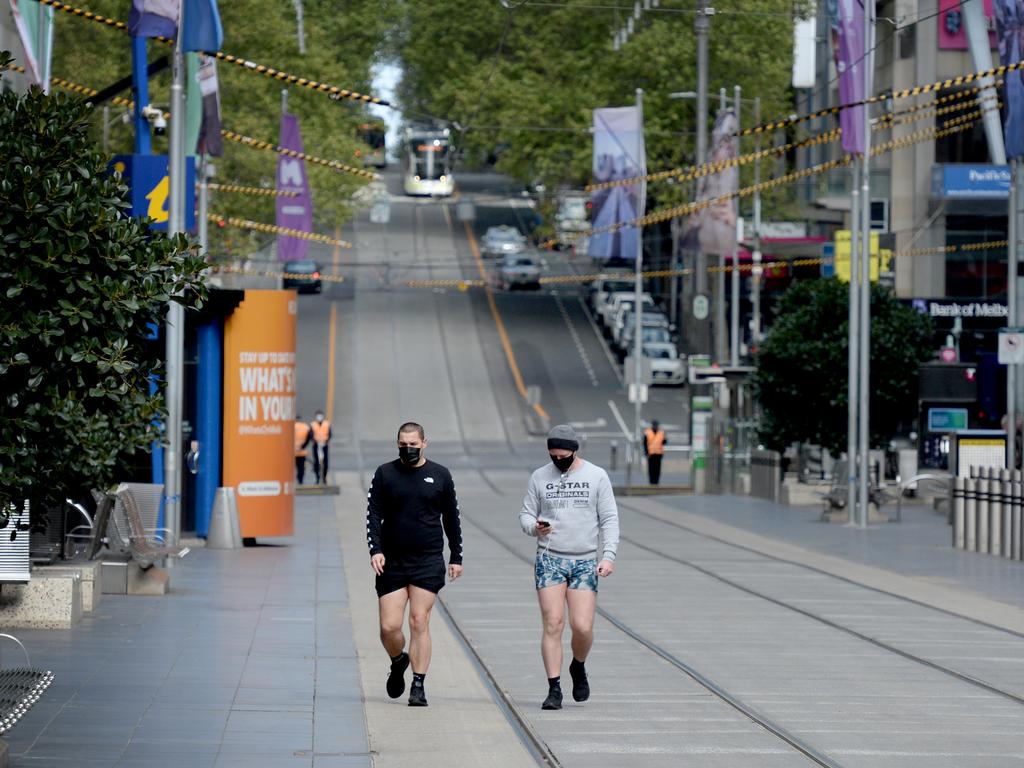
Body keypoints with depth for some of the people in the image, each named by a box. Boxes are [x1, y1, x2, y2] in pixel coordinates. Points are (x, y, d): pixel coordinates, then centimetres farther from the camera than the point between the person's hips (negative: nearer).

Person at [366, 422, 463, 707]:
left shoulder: (440, 475, 6)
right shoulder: (384, 474, 5)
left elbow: (451, 519, 13)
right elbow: (373, 514, 2)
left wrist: (456, 558, 11)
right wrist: (376, 550, -11)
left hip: (428, 563, -1)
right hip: (392, 562, 1)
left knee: (419, 622, -7)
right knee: (389, 627, -3)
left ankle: (418, 686, -2)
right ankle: (398, 662, 27)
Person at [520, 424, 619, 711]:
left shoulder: (597, 476, 2)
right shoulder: (539, 477, 6)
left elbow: (609, 520, 2)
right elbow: (526, 514, 10)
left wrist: (608, 556, -9)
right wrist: (534, 527, -14)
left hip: (585, 561, 0)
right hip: (549, 560, 1)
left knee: (582, 627, -8)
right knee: (553, 625, -8)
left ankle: (578, 667, 23)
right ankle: (554, 689, -5)